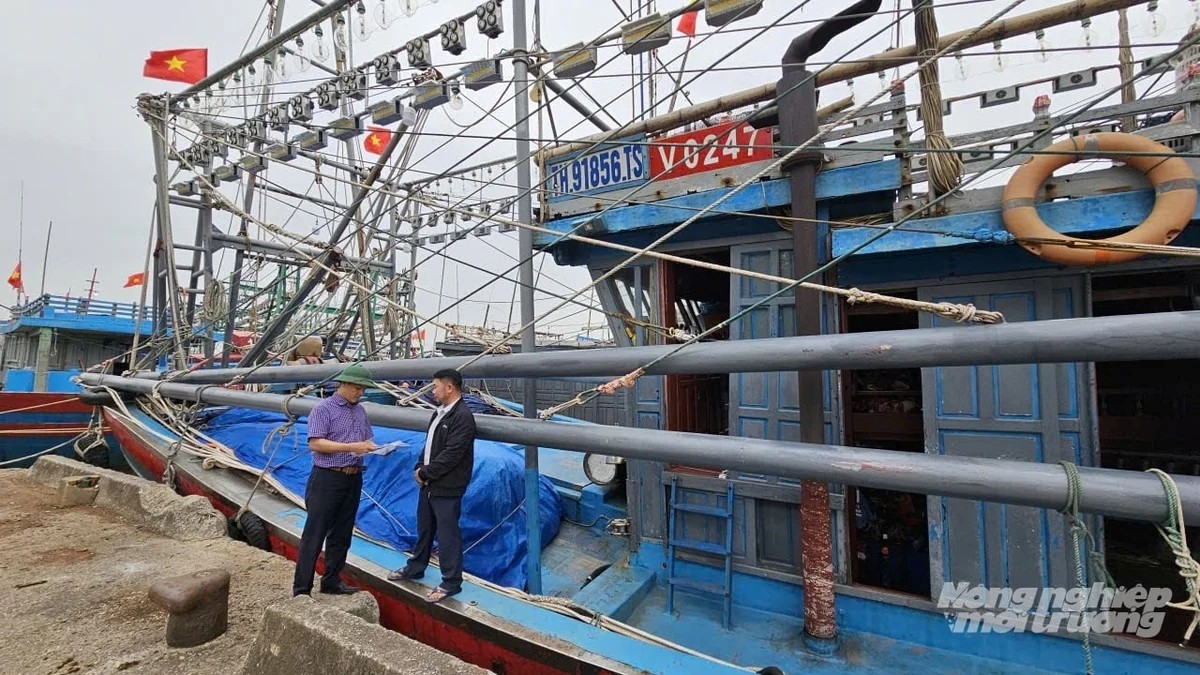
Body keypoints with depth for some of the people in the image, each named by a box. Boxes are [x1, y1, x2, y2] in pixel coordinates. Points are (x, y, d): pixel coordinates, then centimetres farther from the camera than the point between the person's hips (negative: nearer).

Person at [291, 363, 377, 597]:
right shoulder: (323, 409, -8)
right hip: (328, 478, -6)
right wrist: (351, 447, -22)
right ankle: (301, 588, 9)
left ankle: (332, 581, 26)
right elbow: (315, 443, -17)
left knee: (341, 534, 14)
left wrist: (370, 446, -7)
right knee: (314, 535, 0)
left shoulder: (360, 412, 11)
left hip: (353, 479, 7)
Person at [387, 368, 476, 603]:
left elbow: (451, 455, -23)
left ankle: (451, 582, 14)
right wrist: (419, 468, 2)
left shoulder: (463, 416, -20)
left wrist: (425, 472, -14)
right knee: (424, 528, 23)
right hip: (429, 483, 9)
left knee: (447, 534, 1)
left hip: (446, 488, -9)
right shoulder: (440, 412, 10)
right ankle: (415, 567, 41)